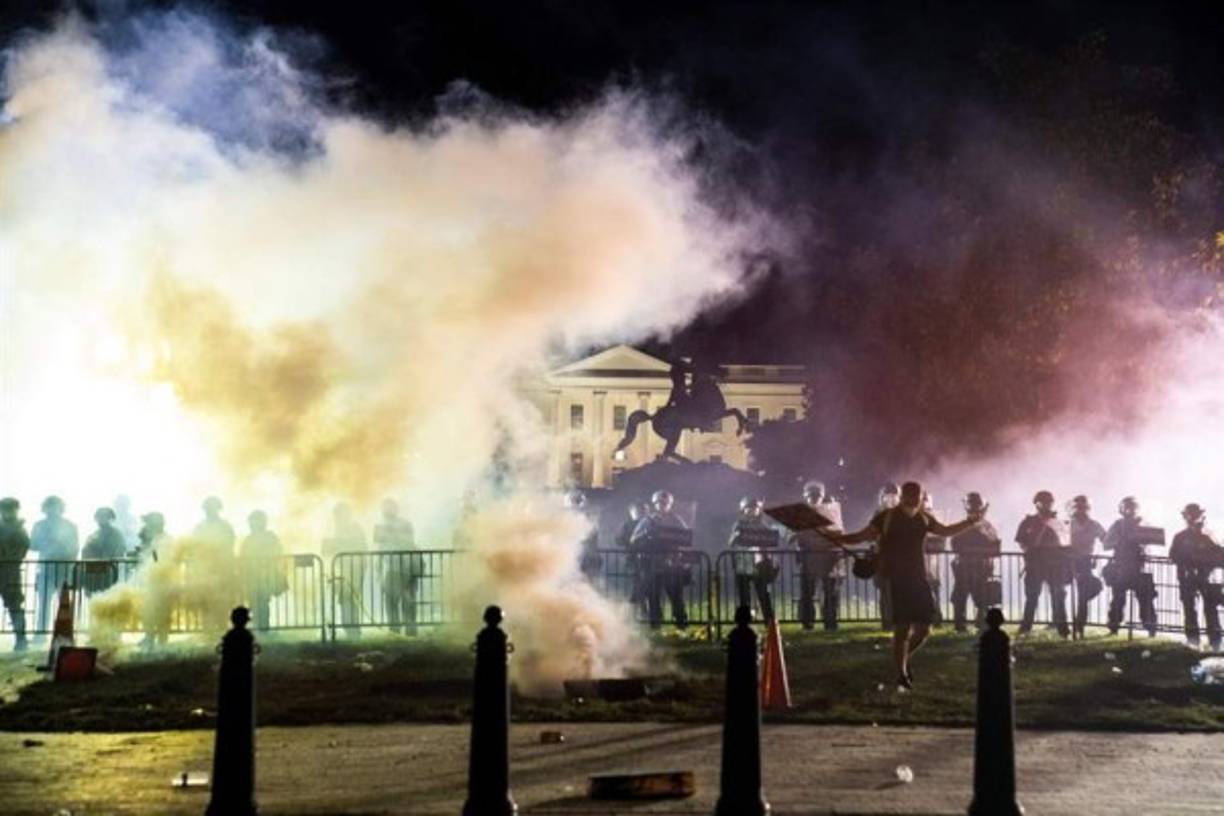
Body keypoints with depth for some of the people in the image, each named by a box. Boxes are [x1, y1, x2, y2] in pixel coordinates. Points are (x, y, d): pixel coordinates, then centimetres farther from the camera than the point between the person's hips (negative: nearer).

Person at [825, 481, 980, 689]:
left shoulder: (924, 519, 10)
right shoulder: (886, 518, -4)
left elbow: (947, 531, 23)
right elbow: (863, 536, -5)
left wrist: (970, 522, 14)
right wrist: (840, 538, -20)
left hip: (919, 579, 5)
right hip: (896, 580, -5)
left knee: (923, 628, 4)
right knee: (902, 629, -8)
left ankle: (904, 658, 30)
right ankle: (902, 675, 2)